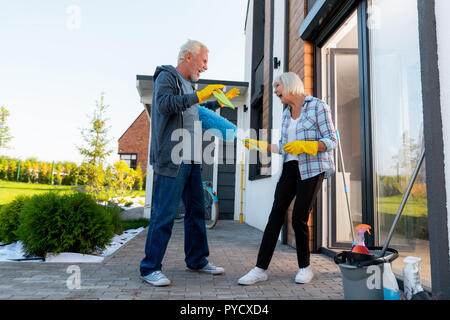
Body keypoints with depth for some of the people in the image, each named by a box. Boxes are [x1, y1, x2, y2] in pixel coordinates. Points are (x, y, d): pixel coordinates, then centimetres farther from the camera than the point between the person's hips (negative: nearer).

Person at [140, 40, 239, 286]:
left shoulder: (188, 85, 25)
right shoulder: (166, 77, -1)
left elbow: (198, 111, 40)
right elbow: (164, 104, -21)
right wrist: (199, 95, -20)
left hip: (191, 161, 9)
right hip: (171, 160, -9)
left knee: (196, 211, 11)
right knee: (164, 214, -7)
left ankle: (197, 260, 22)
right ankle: (150, 268, 4)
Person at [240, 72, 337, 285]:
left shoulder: (317, 106, -3)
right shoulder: (286, 114, 16)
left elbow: (331, 142, -8)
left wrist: (304, 146, -21)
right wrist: (260, 145, 13)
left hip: (312, 169, -5)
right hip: (290, 169, 6)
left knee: (299, 218, -6)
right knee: (276, 215, -3)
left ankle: (305, 267, 17)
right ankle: (260, 269, 0)